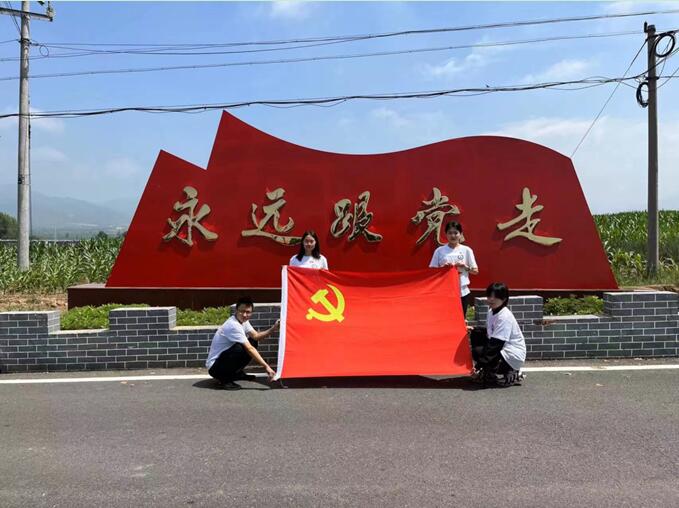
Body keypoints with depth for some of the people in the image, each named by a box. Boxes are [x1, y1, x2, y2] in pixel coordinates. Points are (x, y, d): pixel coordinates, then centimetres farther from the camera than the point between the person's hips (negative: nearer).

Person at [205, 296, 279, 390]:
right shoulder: (233, 325, -26)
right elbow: (249, 349, -29)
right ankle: (224, 378, -13)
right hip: (214, 367, -9)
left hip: (225, 356, 9)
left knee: (253, 342, 4)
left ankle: (237, 373, 15)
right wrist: (266, 367, -29)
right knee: (240, 348, -33)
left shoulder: (243, 321, 3)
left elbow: (255, 336, -1)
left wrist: (272, 329, -15)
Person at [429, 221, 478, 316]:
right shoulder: (439, 251, 2)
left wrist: (465, 267, -12)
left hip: (462, 292, 0)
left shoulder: (466, 250, 2)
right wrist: (442, 268, -15)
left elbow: (475, 271, 6)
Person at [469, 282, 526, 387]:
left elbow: (495, 346, -28)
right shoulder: (491, 311, 4)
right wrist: (473, 329, 1)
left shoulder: (504, 317, -24)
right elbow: (489, 332, 20)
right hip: (501, 348, 10)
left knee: (477, 352, -21)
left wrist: (478, 366, -28)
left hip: (512, 356, -10)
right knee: (476, 335, 5)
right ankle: (487, 371, 4)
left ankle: (511, 376, -7)